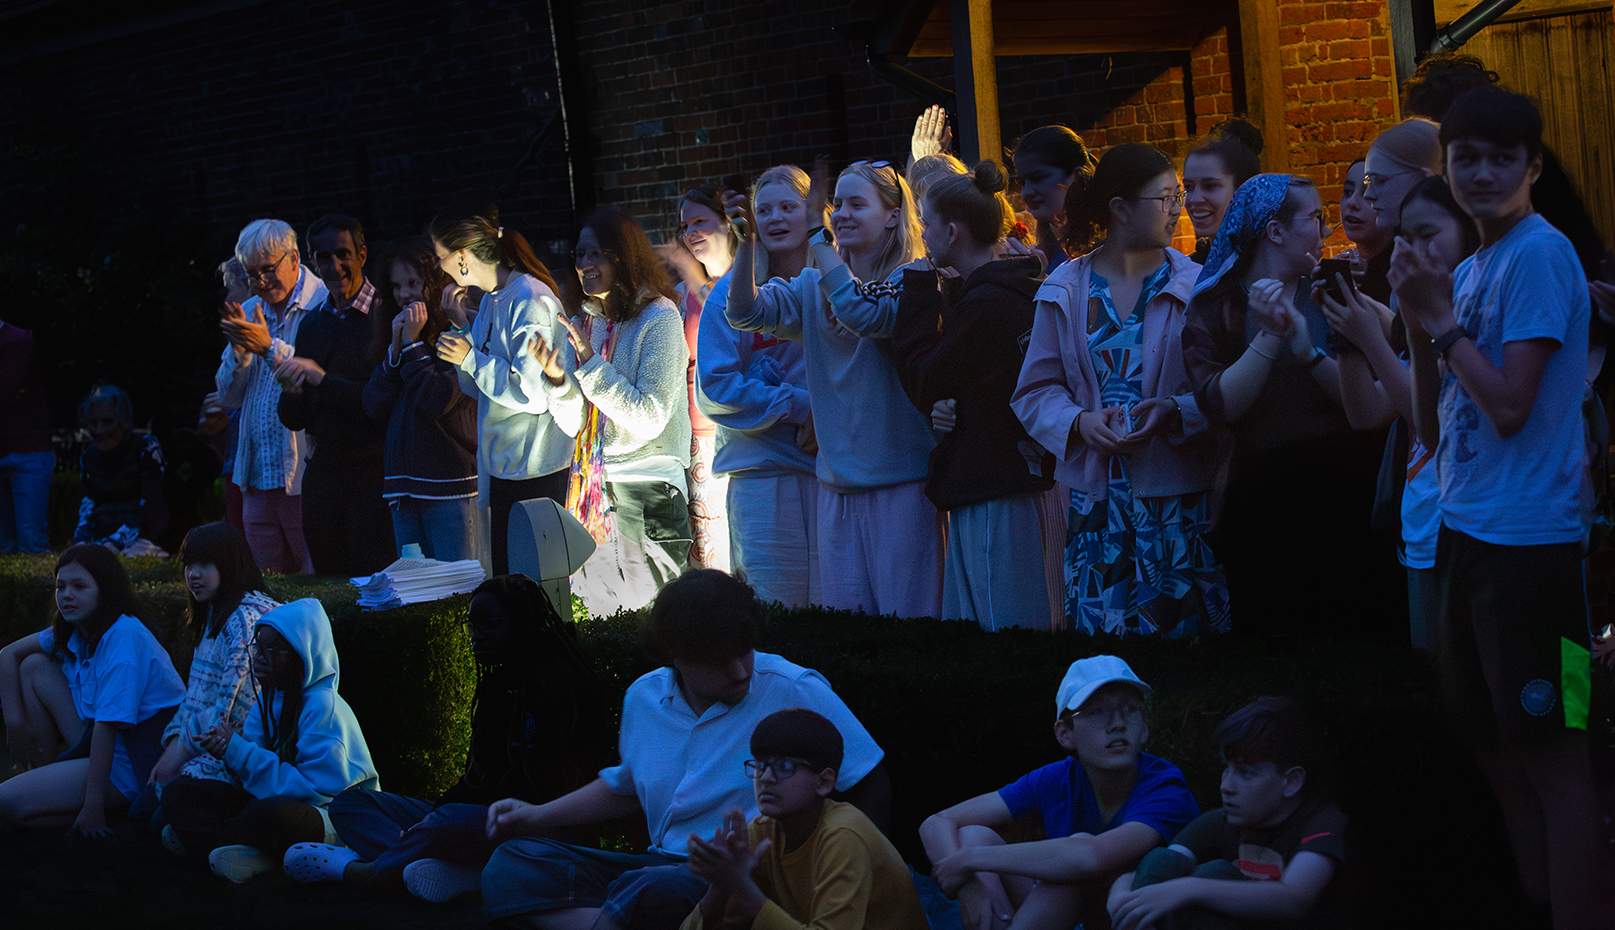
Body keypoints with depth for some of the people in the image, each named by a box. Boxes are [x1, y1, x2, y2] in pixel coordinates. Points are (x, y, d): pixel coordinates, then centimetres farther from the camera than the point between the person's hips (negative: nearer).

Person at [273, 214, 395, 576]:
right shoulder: (311, 325, 13)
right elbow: (295, 420, 13)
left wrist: (322, 378, -15)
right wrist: (291, 391, -8)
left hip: (372, 474, -6)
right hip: (323, 474, 6)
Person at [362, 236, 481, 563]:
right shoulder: (394, 334, 16)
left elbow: (438, 400, -17)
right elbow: (375, 406, 7)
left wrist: (413, 344, -9)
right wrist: (396, 346, -2)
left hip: (452, 488, -7)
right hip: (404, 488, 7)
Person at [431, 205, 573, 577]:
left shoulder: (530, 301, -16)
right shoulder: (490, 299, 12)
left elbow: (535, 392, -20)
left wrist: (471, 359, -16)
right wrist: (462, 326, 8)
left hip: (535, 471, -9)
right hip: (503, 464, 9)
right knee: (504, 575, 11)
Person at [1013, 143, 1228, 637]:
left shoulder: (1193, 285, 1)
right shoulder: (1067, 291, 6)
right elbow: (1035, 392, 5)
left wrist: (1174, 411, -20)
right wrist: (1080, 420, -13)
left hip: (1176, 495, -1)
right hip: (1096, 498, 1)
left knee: (1183, 628, -3)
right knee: (1096, 628, 2)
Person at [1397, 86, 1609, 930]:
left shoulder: (1539, 254, -11)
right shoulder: (1467, 270, 14)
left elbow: (1510, 407, -19)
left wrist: (1443, 317, -12)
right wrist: (1420, 327, -1)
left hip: (1527, 540, -9)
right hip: (1467, 531, 9)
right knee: (1494, 744, 17)